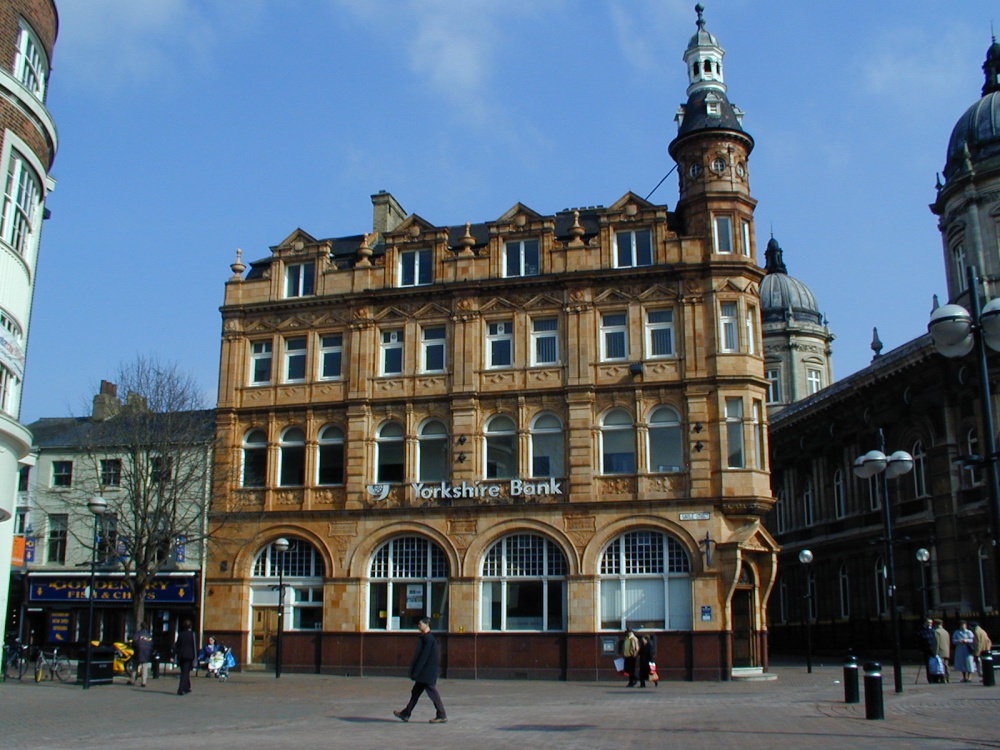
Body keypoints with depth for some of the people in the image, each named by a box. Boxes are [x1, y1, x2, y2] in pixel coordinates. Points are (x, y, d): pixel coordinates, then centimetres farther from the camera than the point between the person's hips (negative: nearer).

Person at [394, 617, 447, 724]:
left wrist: (415, 672, -19)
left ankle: (442, 716, 3)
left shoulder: (428, 638, -18)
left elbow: (423, 656, -21)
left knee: (433, 693, -3)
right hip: (424, 674, 10)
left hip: (427, 673, -10)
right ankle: (406, 714, 18)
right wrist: (415, 671, 22)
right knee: (415, 692, 13)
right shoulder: (425, 637, 13)